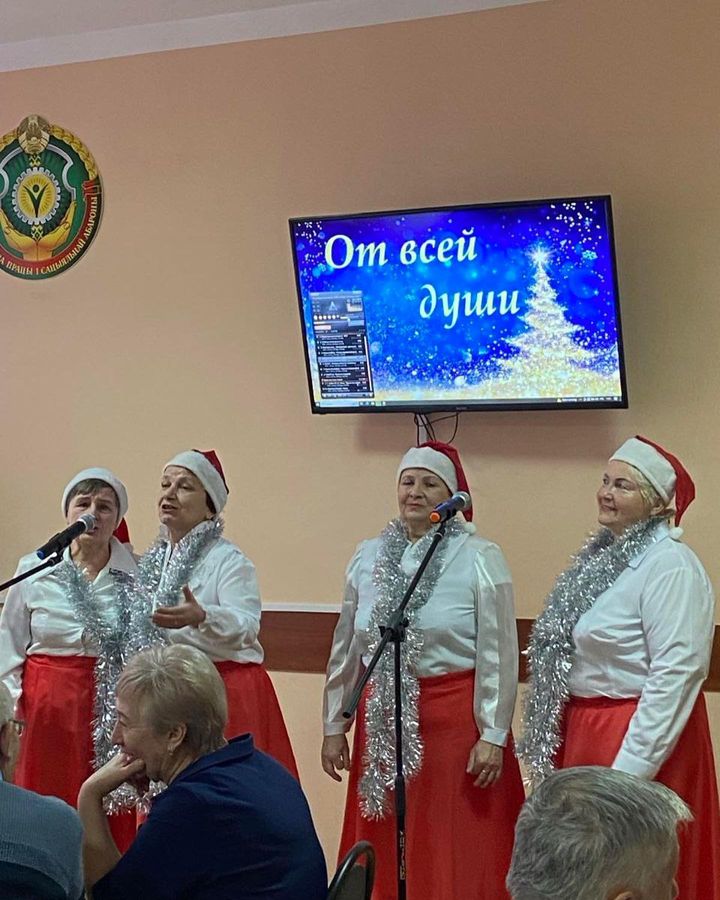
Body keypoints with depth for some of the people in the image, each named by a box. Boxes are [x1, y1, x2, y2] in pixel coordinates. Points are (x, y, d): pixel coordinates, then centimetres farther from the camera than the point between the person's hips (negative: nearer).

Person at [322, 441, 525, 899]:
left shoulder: (480, 558, -5)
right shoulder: (369, 556, 8)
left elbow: (498, 655, -6)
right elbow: (345, 648, 13)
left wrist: (493, 736, -9)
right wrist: (334, 725, 13)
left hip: (454, 719, -4)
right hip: (381, 718, 4)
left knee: (454, 856, 1)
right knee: (385, 855, 9)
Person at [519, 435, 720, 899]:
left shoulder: (670, 565, -17)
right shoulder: (602, 556, 10)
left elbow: (675, 675, -23)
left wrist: (631, 769, -24)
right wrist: (562, 739, 13)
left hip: (638, 735, -8)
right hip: (581, 731, 8)